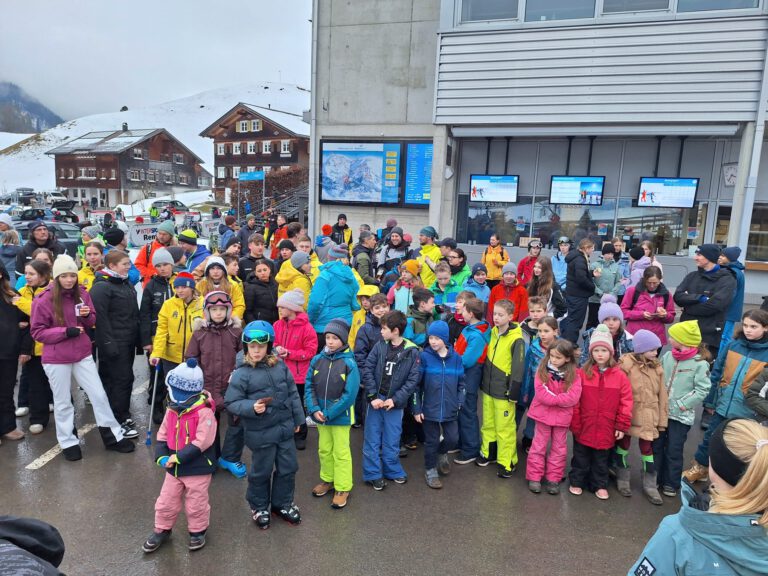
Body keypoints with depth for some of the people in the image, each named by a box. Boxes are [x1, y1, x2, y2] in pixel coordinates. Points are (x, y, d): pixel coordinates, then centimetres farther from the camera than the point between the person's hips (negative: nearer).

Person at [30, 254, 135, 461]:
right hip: (56, 359, -3)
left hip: (82, 354, 4)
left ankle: (113, 437, 17)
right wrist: (65, 331, -20)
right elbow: (37, 331, -8)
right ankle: (68, 442, 27)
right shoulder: (44, 300, -12)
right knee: (63, 402, 10)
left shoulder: (83, 294, -1)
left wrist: (88, 316, -13)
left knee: (99, 395, 6)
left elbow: (92, 322, 10)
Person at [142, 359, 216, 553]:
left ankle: (198, 531, 36)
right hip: (173, 468, 6)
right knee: (166, 503, 19)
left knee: (196, 505, 13)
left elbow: (201, 442, -26)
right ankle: (162, 531, 42)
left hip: (198, 469, -6)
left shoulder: (204, 412, -24)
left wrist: (178, 457, -26)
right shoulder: (172, 410, -2)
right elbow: (162, 436, 5)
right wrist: (161, 456, -11)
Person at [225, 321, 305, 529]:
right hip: (260, 432, -4)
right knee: (261, 471, 13)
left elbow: (292, 392, 6)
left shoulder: (280, 365, -3)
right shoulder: (241, 373, -16)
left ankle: (283, 503, 38)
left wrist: (297, 418, 10)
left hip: (285, 427, 5)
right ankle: (259, 507, 38)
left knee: (288, 467, 16)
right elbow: (230, 402, -12)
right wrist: (251, 407, -28)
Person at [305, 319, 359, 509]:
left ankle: (343, 488, 23)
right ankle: (327, 479, 40)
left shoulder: (349, 363, -16)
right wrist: (314, 409, -14)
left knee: (341, 452, 8)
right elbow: (309, 387, -1)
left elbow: (349, 394, -19)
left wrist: (329, 414, -19)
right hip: (320, 415, 4)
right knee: (324, 450, 20)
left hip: (340, 416, -4)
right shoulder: (317, 360, -4)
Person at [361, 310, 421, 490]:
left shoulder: (412, 351, -8)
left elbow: (413, 379, -9)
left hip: (395, 403, -1)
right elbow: (367, 369, -4)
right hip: (375, 399, 1)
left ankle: (392, 470, 32)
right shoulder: (379, 346, -3)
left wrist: (395, 399, -14)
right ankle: (373, 474, 22)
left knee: (391, 440, 11)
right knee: (372, 439, 7)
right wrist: (372, 396, -12)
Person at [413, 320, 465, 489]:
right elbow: (416, 384, -6)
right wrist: (416, 408, -7)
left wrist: (459, 403, 0)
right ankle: (431, 471, 29)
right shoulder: (424, 357, -10)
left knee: (453, 439, 6)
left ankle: (442, 454, 38)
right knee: (431, 442, 8)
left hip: (450, 409, 2)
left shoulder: (455, 357, -1)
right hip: (429, 409, -2)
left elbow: (461, 383, 8)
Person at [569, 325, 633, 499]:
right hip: (584, 427, -1)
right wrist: (574, 424, -6)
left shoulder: (620, 376, -7)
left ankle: (600, 485, 34)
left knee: (602, 459, 18)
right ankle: (577, 482, 32)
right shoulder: (582, 374, -10)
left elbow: (626, 403, -3)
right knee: (581, 457, 15)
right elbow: (574, 401, -6)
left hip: (606, 429, 1)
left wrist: (622, 426, -4)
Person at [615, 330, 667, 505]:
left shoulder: (656, 368, 1)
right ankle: (623, 479, 30)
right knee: (623, 445, 12)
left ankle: (650, 485, 25)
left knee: (647, 449, 10)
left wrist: (662, 419, 7)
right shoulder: (626, 364, -14)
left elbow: (662, 395, 6)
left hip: (648, 417, 3)